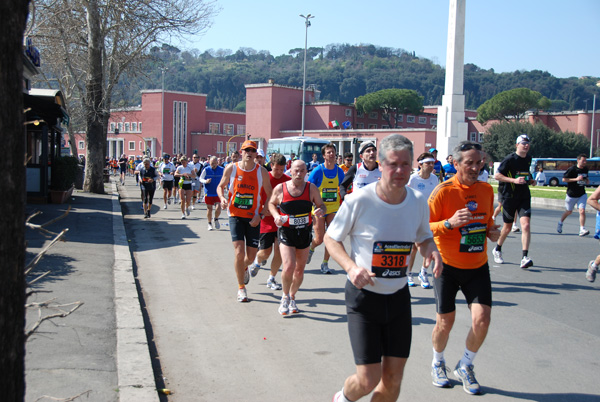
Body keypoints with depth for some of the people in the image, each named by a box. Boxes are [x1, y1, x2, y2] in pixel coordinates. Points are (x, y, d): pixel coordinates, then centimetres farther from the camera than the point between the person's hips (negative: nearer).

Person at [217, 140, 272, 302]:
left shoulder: (262, 172, -3)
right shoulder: (231, 168, -3)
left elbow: (269, 196, 2)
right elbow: (220, 186, 11)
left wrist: (260, 215, -9)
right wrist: (222, 198, -11)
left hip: (253, 217, 1)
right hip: (236, 215, -1)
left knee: (251, 255, 6)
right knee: (239, 251, -13)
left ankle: (244, 268, 45)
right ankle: (241, 288, 5)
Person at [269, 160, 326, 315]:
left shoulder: (311, 188, -1)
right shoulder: (280, 188, -4)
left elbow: (321, 205, 7)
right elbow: (271, 203, 11)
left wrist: (320, 211, -17)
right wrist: (276, 215, -8)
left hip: (305, 232, 2)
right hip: (286, 232, -2)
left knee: (300, 270, 9)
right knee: (288, 267, -17)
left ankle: (292, 298, 34)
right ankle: (285, 296, 10)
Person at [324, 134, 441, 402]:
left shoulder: (418, 202, -2)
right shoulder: (359, 201, -16)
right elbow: (331, 239, -4)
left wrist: (431, 249, -8)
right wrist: (351, 267, -21)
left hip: (399, 296, 5)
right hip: (363, 296, -4)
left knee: (393, 379, 7)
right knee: (368, 380, -7)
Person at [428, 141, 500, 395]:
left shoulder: (486, 190, 4)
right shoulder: (443, 191, -13)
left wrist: (492, 231, -2)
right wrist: (450, 223, -29)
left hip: (477, 266, 4)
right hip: (448, 266, -3)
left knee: (482, 319, -8)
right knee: (445, 322, 4)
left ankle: (465, 367, 18)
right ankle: (438, 363, 33)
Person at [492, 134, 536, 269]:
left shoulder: (528, 159, 11)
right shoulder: (510, 159, -9)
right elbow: (497, 175, -11)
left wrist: (530, 180, 9)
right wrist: (514, 180, -20)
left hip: (524, 196, 4)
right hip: (509, 196, -4)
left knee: (526, 225, -14)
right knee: (507, 227, 8)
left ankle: (525, 258, -17)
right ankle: (497, 250, 34)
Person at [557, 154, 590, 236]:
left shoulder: (585, 169, 6)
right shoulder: (572, 169, -14)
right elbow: (564, 179, -15)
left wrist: (587, 180, 1)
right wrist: (576, 179, -22)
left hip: (582, 194, 4)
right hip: (571, 195, -4)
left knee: (582, 211, -14)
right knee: (569, 211, 14)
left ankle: (582, 230, -14)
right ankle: (560, 223, 41)